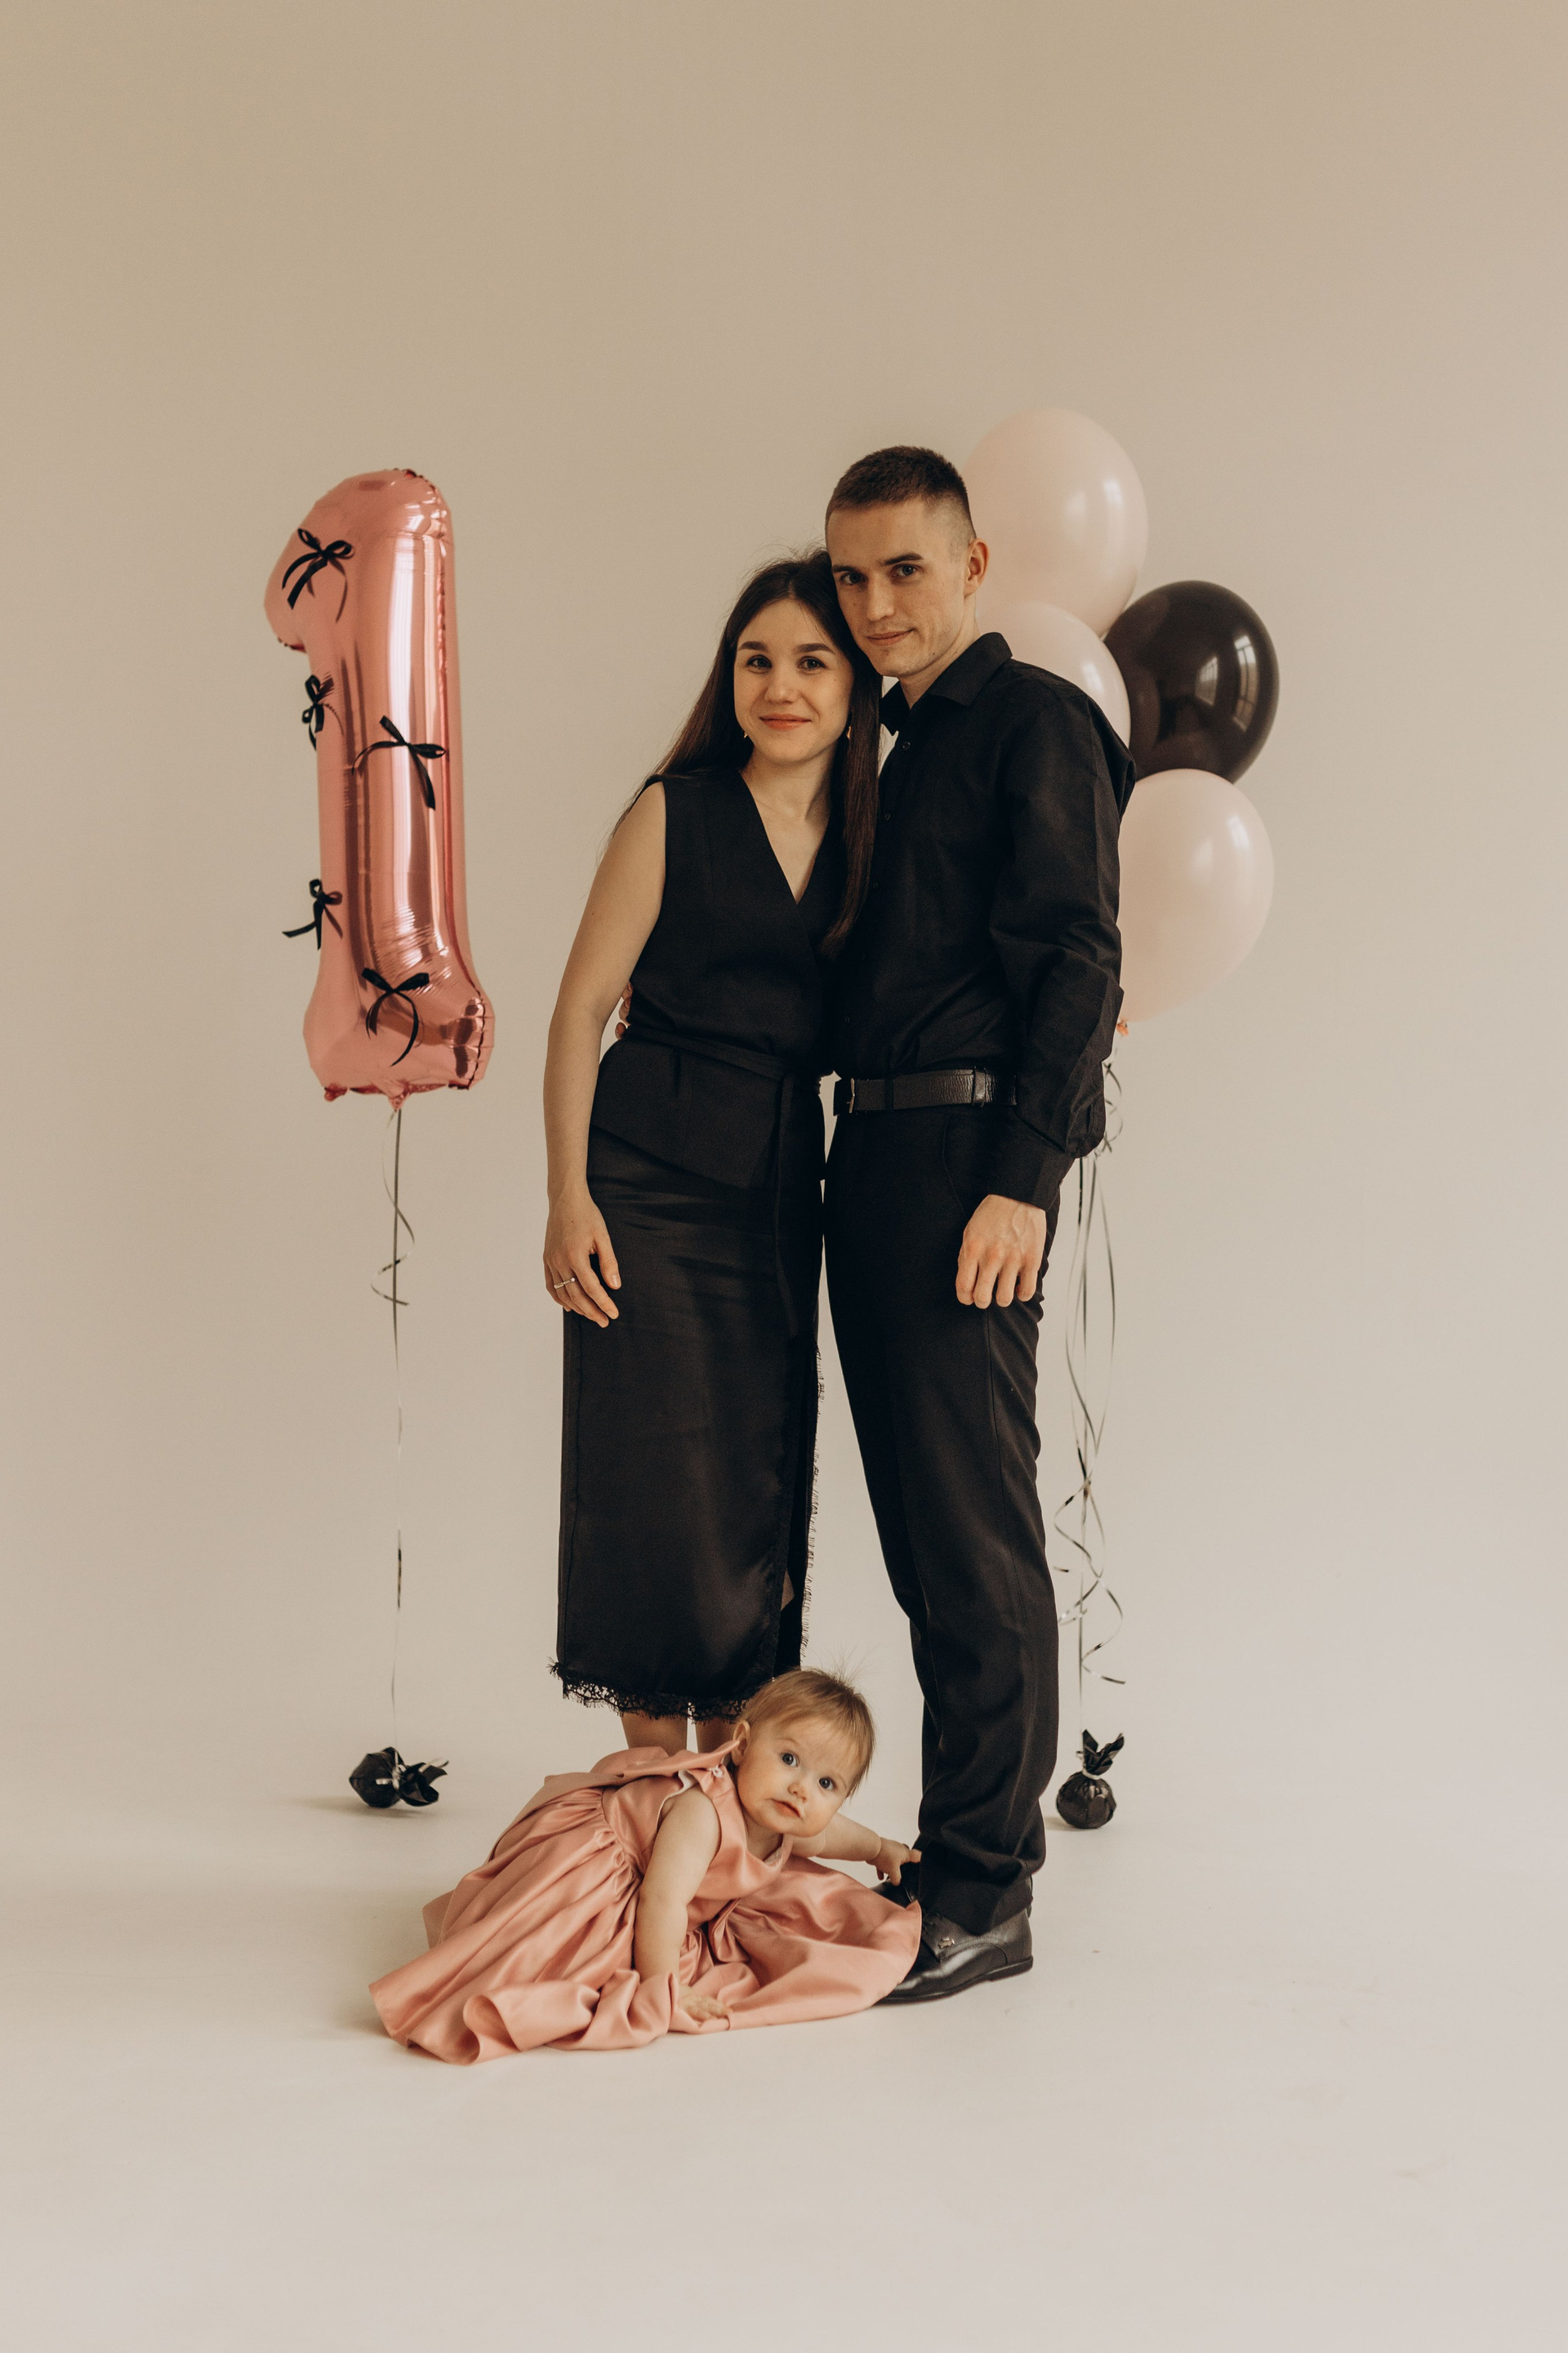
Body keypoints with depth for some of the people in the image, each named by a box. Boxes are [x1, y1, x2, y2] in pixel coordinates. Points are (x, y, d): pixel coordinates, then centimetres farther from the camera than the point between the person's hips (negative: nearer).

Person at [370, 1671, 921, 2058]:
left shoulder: (786, 1826, -9)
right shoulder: (704, 1811, -38)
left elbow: (828, 1832, 17)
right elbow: (662, 1901, -40)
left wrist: (881, 1848, 30)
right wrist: (663, 1986, -33)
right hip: (583, 1856, -10)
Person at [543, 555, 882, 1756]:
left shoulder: (873, 833, 9)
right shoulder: (676, 813, -2)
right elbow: (582, 1006, -4)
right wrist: (569, 1197, -11)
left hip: (784, 1184, 4)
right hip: (652, 1172, -4)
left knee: (764, 1464, 7)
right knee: (659, 1457, -4)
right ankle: (656, 1754, 9)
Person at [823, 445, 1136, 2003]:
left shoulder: (1036, 724, -4)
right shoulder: (907, 747, 22)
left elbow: (1077, 963, -13)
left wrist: (1022, 1178, -20)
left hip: (970, 1154, -9)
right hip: (877, 1149, 9)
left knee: (971, 1522, -7)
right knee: (921, 1521, 11)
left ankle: (985, 1893, 0)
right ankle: (962, 1847, 21)